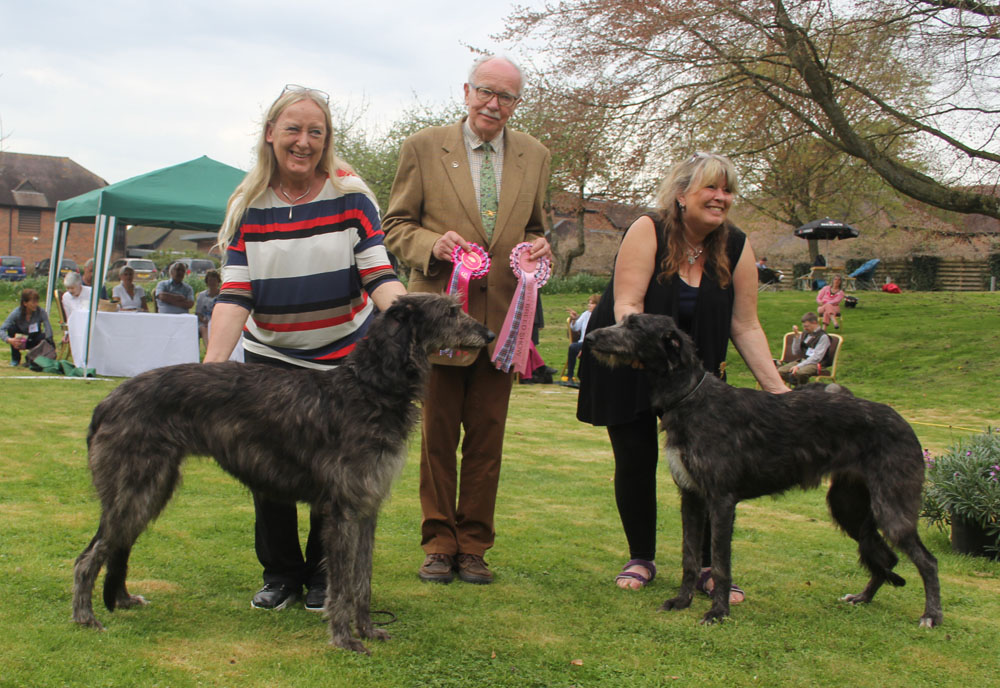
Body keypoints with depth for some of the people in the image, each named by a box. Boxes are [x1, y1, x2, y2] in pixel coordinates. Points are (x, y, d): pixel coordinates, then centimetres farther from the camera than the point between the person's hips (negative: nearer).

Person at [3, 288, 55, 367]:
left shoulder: (41, 311, -22)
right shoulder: (16, 313, -23)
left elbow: (48, 328, -29)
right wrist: (9, 340, -46)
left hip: (35, 340, 0)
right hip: (20, 341, 0)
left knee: (50, 344, -31)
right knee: (11, 328, -29)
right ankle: (15, 358, -9)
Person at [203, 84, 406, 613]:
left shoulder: (350, 196, -8)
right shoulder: (248, 207, -5)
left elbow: (379, 276, -14)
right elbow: (235, 295, -12)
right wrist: (212, 366, -25)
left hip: (346, 357, -1)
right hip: (271, 357, 1)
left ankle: (325, 574, 20)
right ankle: (280, 574, 21)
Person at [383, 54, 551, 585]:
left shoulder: (534, 156, 11)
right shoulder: (423, 148, 1)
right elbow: (396, 225, 3)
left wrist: (540, 247, -3)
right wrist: (431, 245, -17)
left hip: (502, 319, 2)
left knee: (487, 437, 6)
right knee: (438, 436, 4)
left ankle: (473, 546, 18)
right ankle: (439, 544, 17)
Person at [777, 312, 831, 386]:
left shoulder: (823, 336, -7)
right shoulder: (804, 334, 14)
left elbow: (816, 357, -15)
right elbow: (795, 352, 15)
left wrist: (799, 366, -21)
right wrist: (797, 336, 3)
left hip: (815, 363, -7)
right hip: (801, 360, 7)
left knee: (799, 373, -38)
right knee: (780, 371, -16)